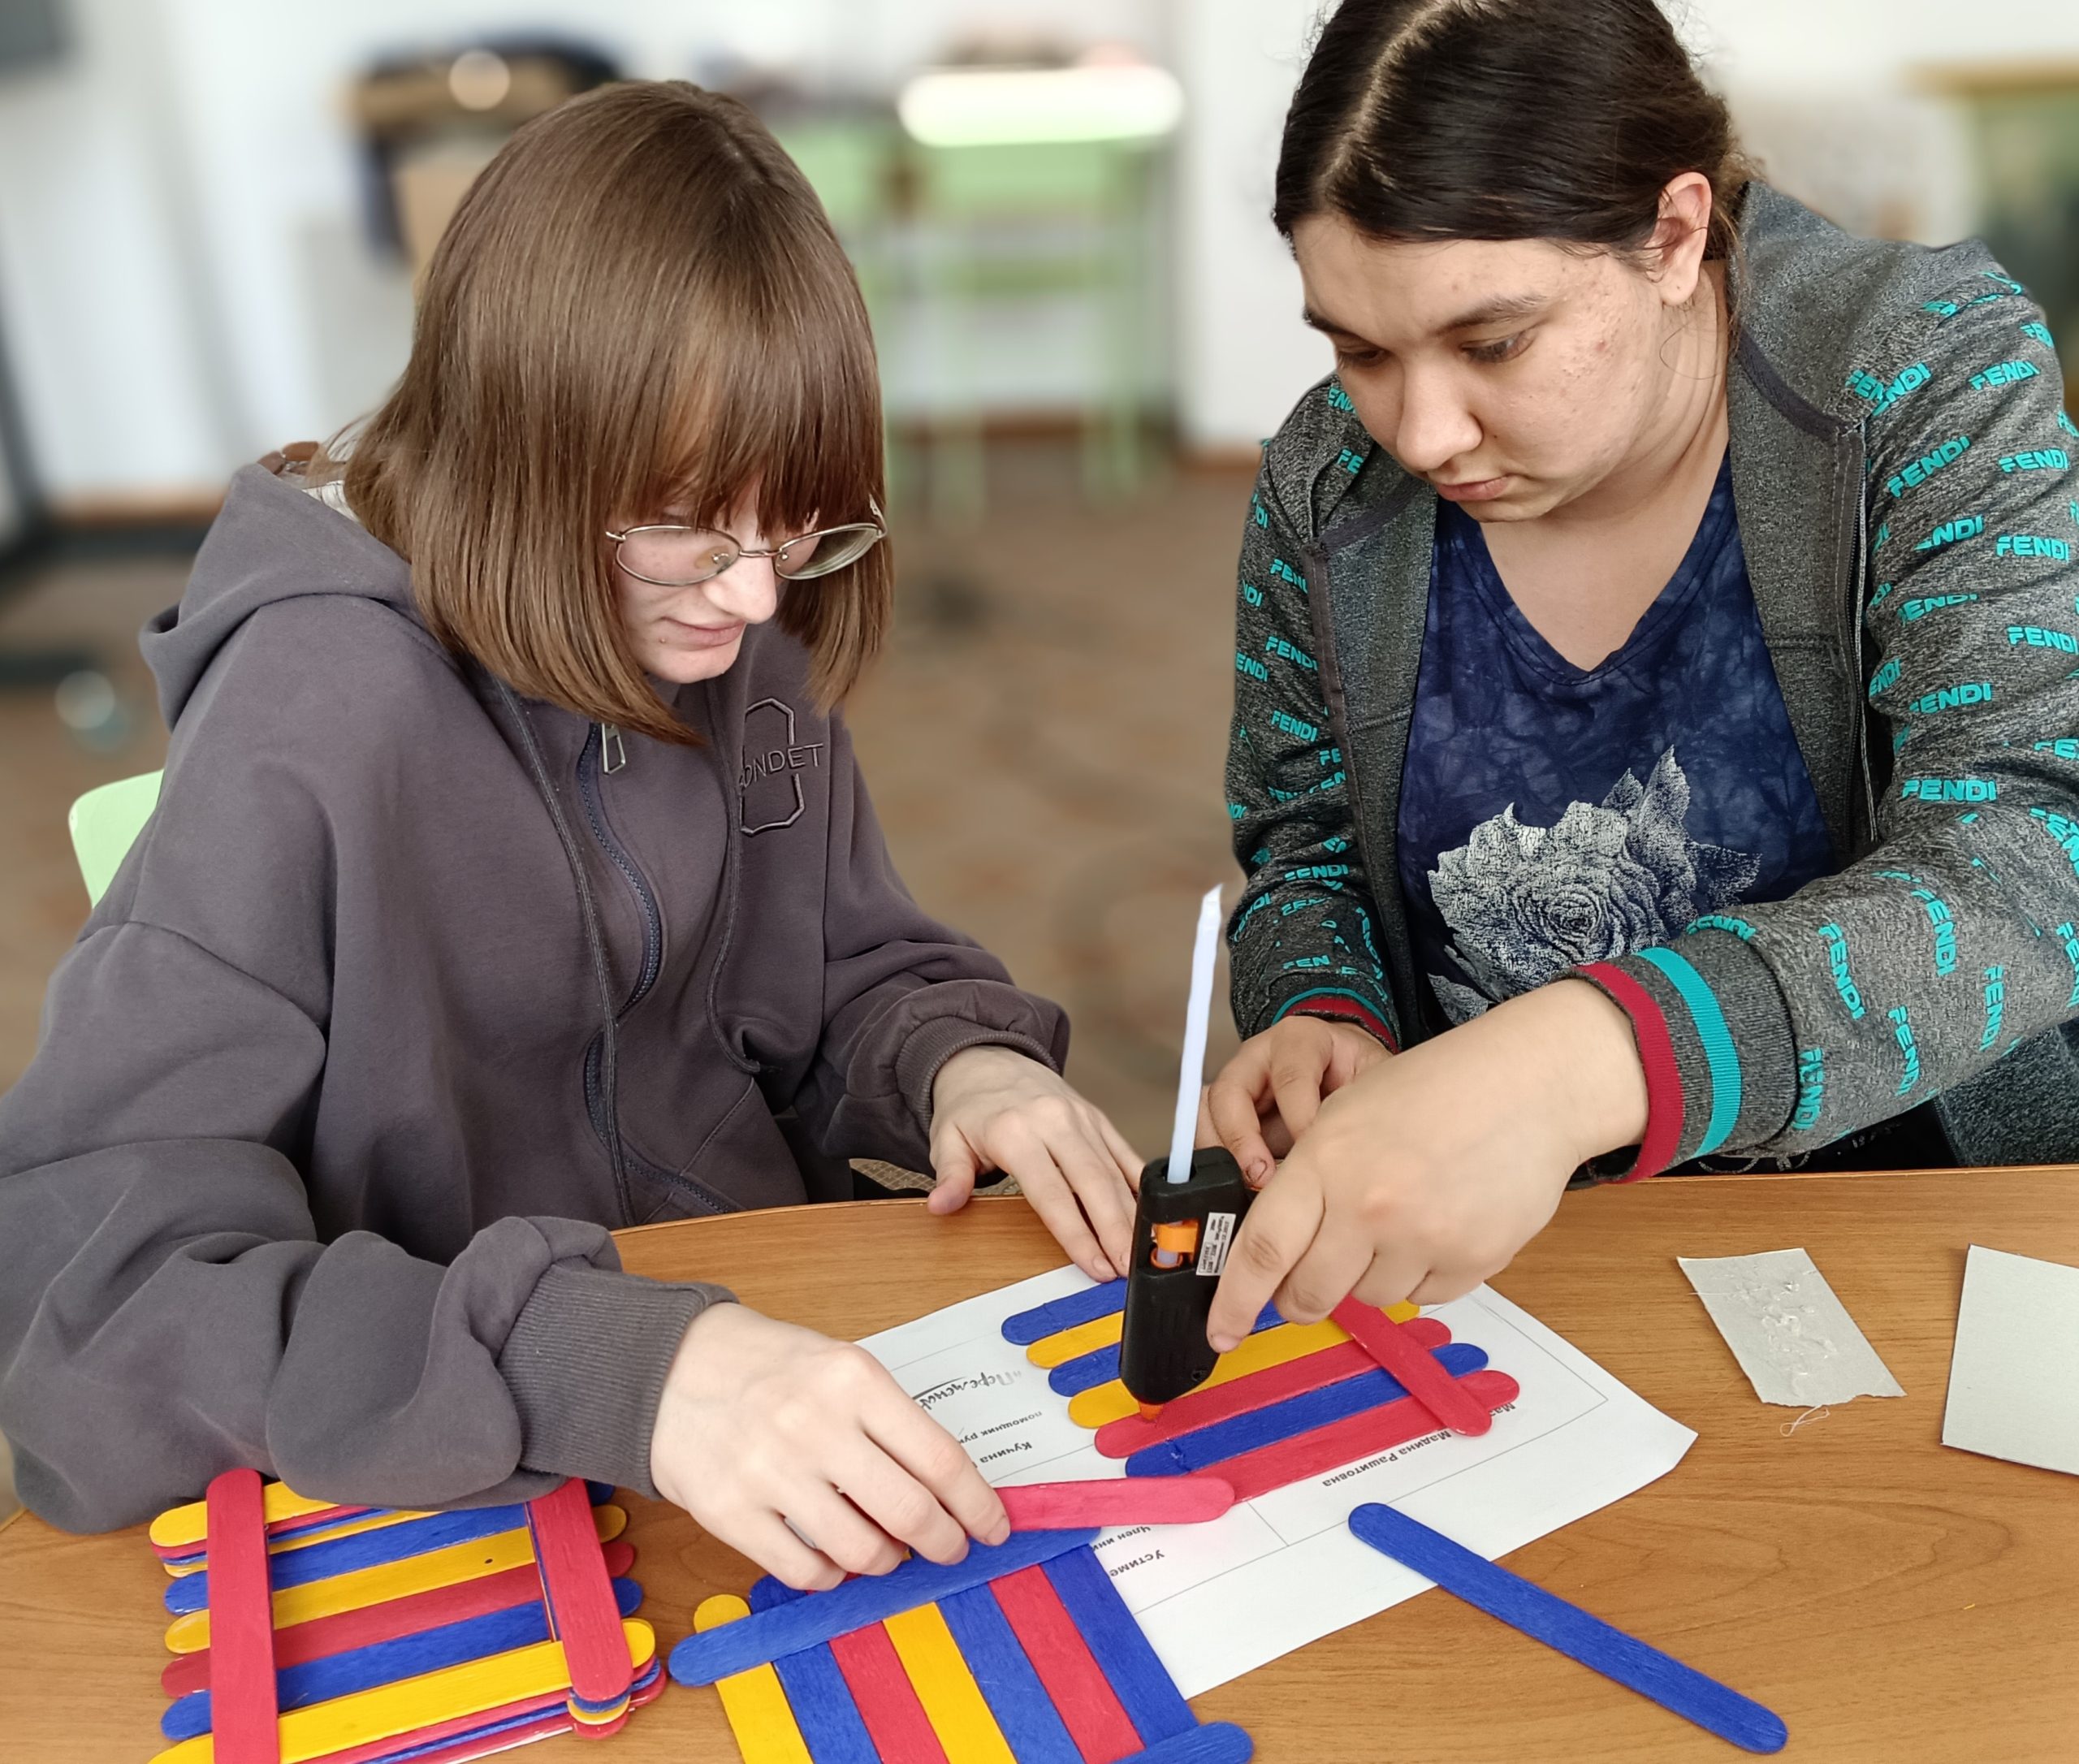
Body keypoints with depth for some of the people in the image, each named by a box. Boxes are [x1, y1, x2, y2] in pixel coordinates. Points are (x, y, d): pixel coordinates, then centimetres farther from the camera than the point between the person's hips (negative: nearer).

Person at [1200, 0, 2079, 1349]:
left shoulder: (1928, 378, -13)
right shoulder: (1327, 483, -4)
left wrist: (1578, 1063, -42)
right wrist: (1324, 1020, -15)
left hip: (1914, 1193, -1)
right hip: (1466, 1247, 2)